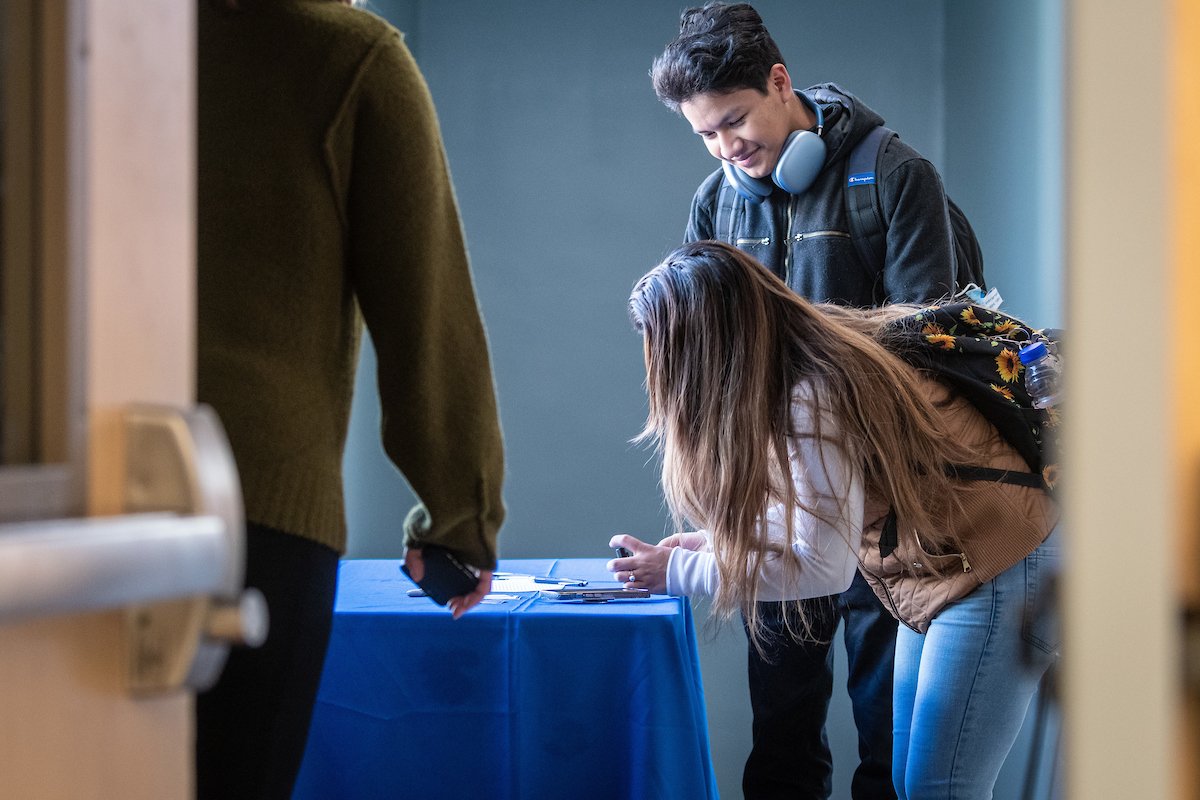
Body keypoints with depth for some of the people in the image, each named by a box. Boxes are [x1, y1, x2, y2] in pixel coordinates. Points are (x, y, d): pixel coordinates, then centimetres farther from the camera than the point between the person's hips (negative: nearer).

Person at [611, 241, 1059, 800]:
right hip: (941, 566, 10)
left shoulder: (812, 399, -26)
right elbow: (809, 511, 15)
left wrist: (679, 572, -14)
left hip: (996, 573, -10)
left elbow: (823, 565, -21)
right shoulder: (798, 363, 2)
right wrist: (716, 540, 5)